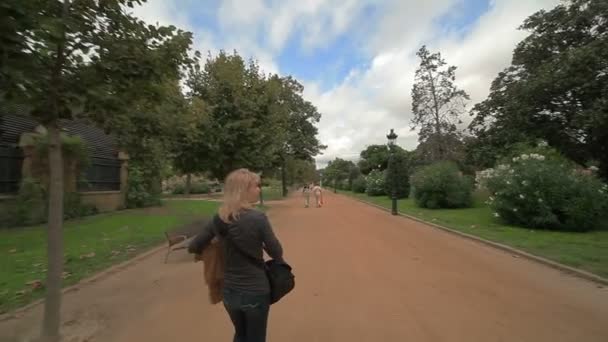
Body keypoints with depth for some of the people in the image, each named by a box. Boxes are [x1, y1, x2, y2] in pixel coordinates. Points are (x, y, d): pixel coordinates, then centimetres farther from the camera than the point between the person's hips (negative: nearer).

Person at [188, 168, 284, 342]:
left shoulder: (219, 219, -8)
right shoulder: (258, 218, -23)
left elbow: (193, 248, 2)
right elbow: (277, 253, -14)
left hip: (229, 292, 5)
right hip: (256, 291, -4)